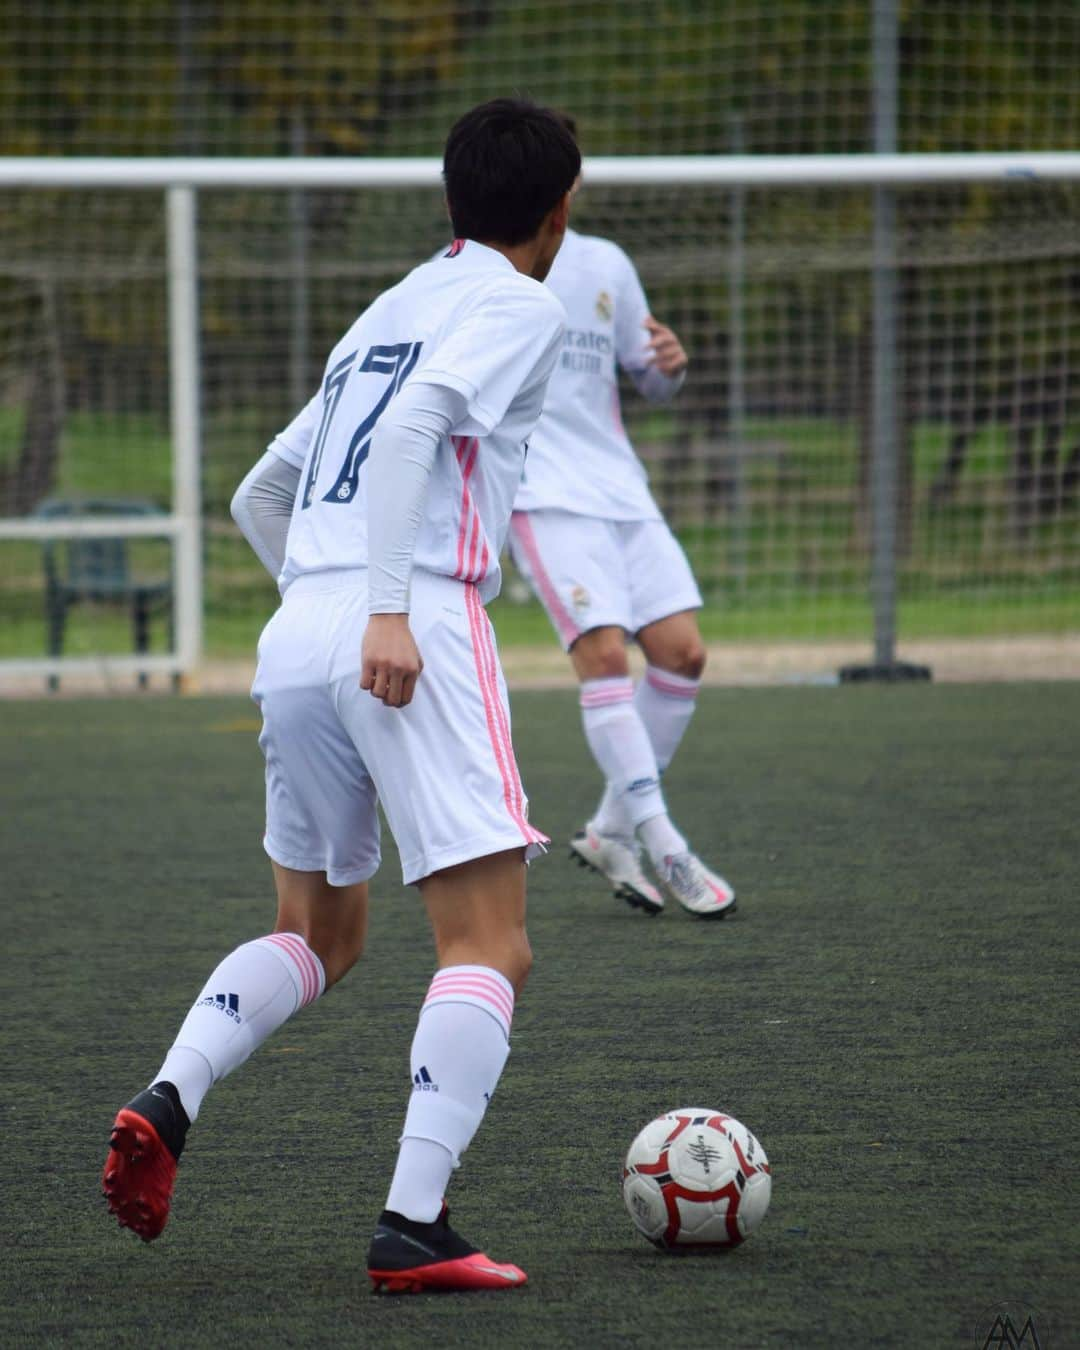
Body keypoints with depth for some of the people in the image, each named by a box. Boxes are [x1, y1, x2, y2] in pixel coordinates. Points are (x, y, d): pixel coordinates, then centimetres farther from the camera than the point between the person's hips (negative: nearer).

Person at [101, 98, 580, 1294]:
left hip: (293, 642, 8)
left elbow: (257, 498, 28)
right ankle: (413, 1227, -17)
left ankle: (165, 1102, -2)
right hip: (417, 635, -8)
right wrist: (390, 611, -22)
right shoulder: (517, 306, 3)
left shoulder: (386, 311, 25)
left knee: (317, 936, 21)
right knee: (489, 946, -5)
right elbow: (414, 423, -16)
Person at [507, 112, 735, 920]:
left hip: (619, 486, 5)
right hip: (541, 493, -5)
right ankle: (664, 849, -21)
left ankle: (613, 832, 12)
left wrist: (671, 364, -4)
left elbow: (650, 383, 18)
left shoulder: (606, 266, 13)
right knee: (603, 649, -20)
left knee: (681, 650, -4)